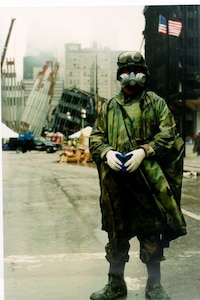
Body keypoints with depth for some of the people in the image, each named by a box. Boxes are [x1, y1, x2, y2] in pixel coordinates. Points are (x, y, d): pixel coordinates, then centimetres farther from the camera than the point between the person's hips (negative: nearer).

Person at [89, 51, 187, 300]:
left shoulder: (156, 103, 7)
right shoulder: (108, 107, 15)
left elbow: (168, 134, -3)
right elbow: (95, 137, 12)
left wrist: (144, 151, -18)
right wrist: (106, 152, -10)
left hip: (148, 179, -2)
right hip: (115, 181, 3)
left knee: (151, 235, 5)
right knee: (116, 234, 11)